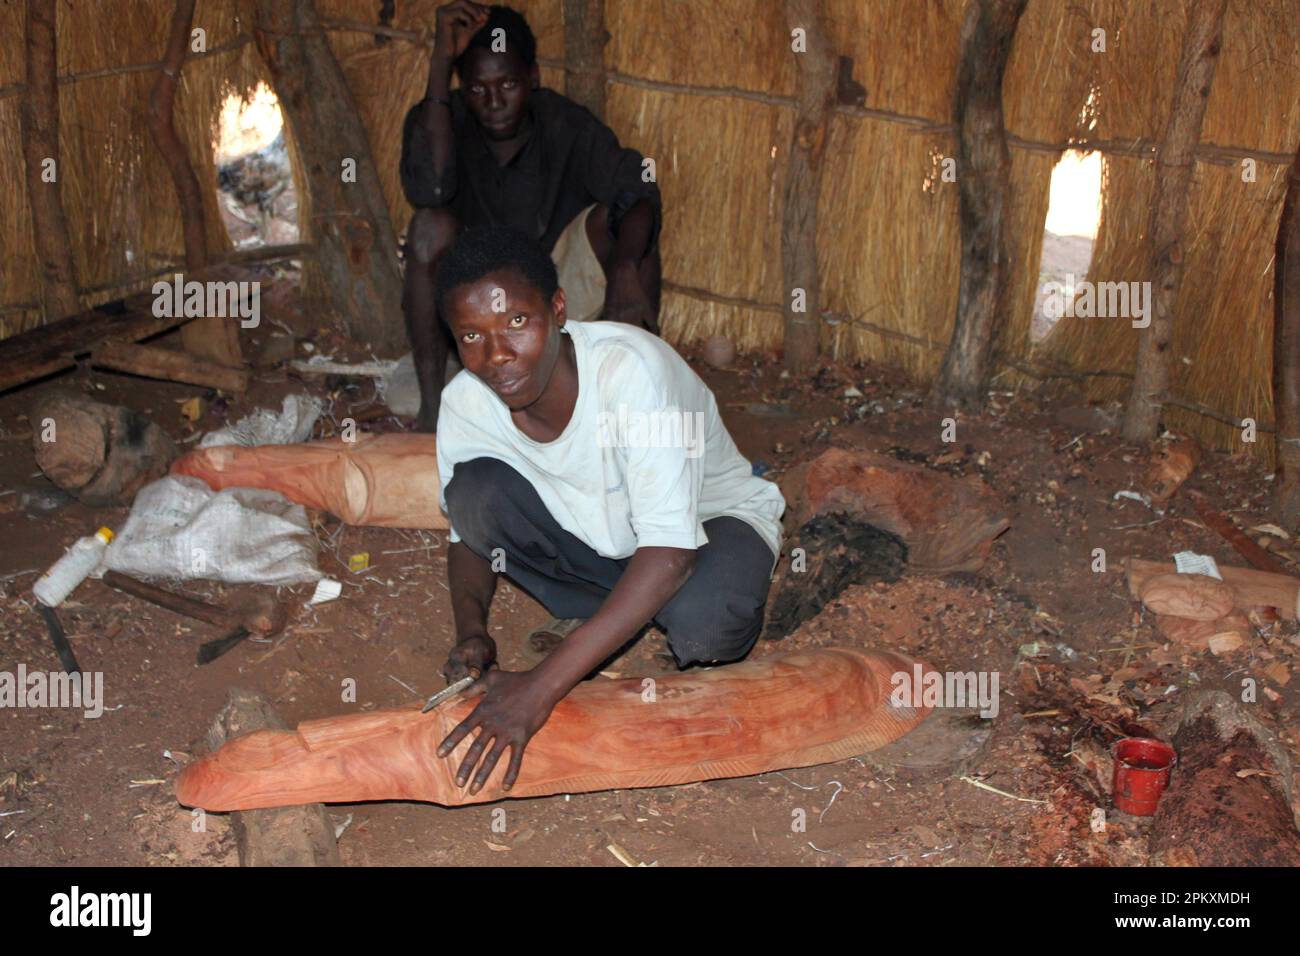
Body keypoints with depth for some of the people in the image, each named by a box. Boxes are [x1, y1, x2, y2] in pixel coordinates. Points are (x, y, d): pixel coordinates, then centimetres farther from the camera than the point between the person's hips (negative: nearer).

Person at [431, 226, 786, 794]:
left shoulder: (631, 369, -36)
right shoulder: (466, 403, -19)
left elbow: (670, 550, -40)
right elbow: (467, 532, -2)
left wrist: (541, 687, -44)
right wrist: (471, 630, -24)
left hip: (707, 520, -4)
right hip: (595, 536, 5)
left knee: (701, 627, -38)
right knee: (475, 489, -22)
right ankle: (595, 615, -2)